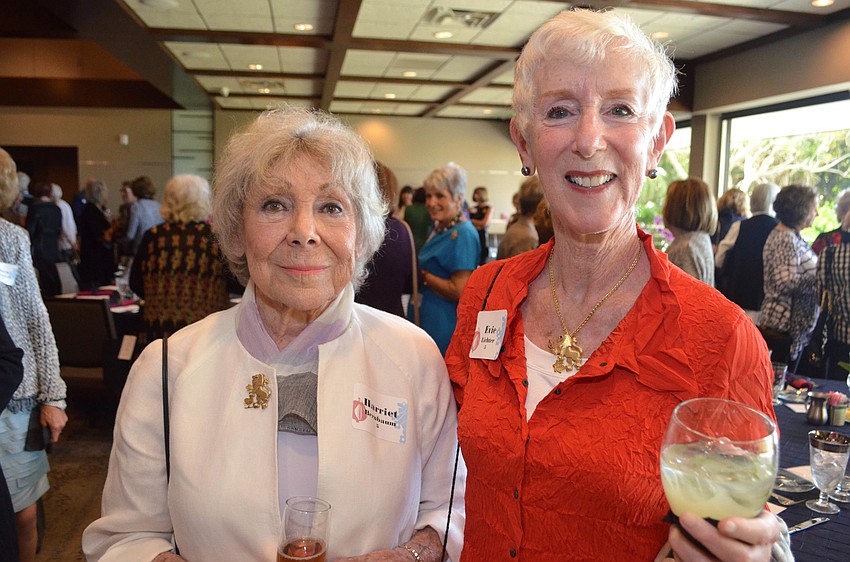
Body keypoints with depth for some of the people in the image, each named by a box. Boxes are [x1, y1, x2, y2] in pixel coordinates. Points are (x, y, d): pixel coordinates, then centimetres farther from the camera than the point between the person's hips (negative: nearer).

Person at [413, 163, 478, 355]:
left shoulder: (462, 234, -18)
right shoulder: (438, 227, 11)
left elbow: (460, 291, -23)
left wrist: (422, 275, -15)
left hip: (445, 324, -9)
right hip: (428, 317, 9)